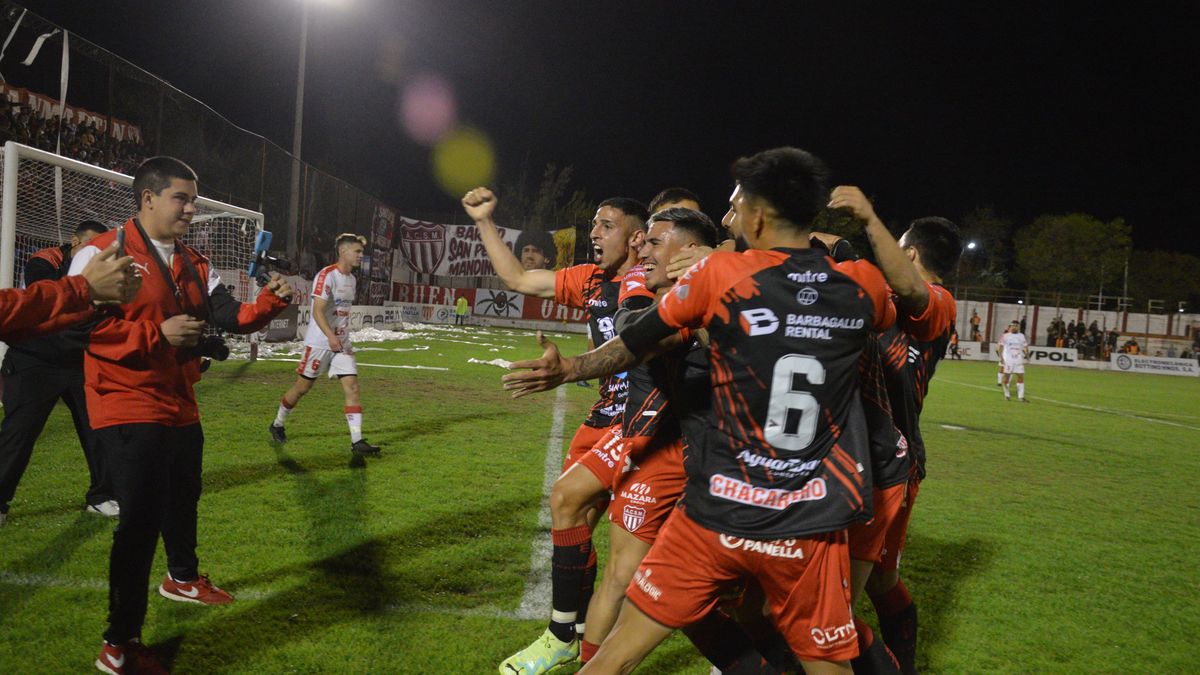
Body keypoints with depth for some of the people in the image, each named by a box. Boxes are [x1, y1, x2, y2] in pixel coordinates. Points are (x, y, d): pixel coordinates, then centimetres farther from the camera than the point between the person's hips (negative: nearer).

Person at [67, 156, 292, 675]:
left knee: (183, 497, 23)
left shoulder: (194, 264, 11)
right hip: (129, 409, -8)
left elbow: (230, 317, 5)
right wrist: (157, 333, -22)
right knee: (140, 518, -8)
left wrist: (269, 301, -14)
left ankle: (182, 577, 49)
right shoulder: (103, 253, -12)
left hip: (180, 408, 8)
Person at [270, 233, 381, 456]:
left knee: (352, 387, -6)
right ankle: (277, 425, 31)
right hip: (319, 342, -7)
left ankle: (357, 441, -9)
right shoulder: (326, 275, -14)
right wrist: (331, 337, -34)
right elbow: (318, 311, -23)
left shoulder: (352, 279, 11)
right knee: (302, 387, 7)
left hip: (342, 343, 7)